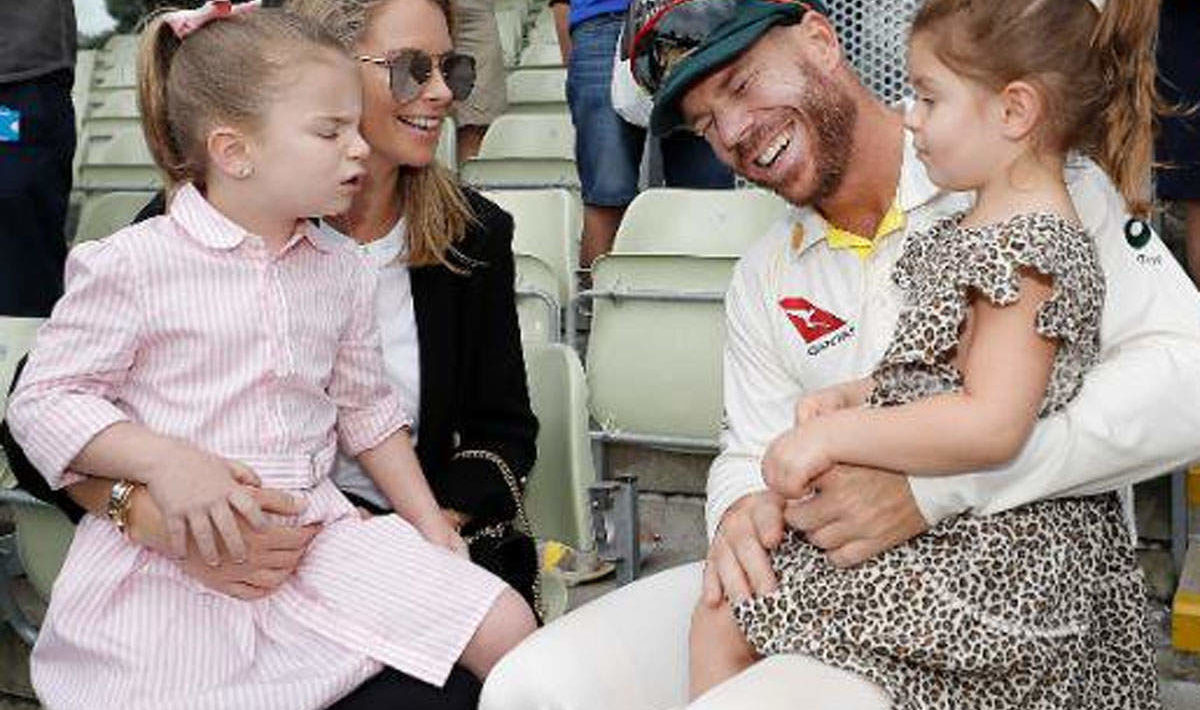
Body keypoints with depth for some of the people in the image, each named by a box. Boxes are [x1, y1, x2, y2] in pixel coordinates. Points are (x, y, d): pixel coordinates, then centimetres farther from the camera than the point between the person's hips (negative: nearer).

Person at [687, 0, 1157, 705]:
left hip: (972, 562, -10)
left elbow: (989, 425, -27)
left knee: (722, 623, -5)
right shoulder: (980, 228, 12)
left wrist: (833, 436, -21)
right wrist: (853, 396, 3)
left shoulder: (1030, 246, -19)